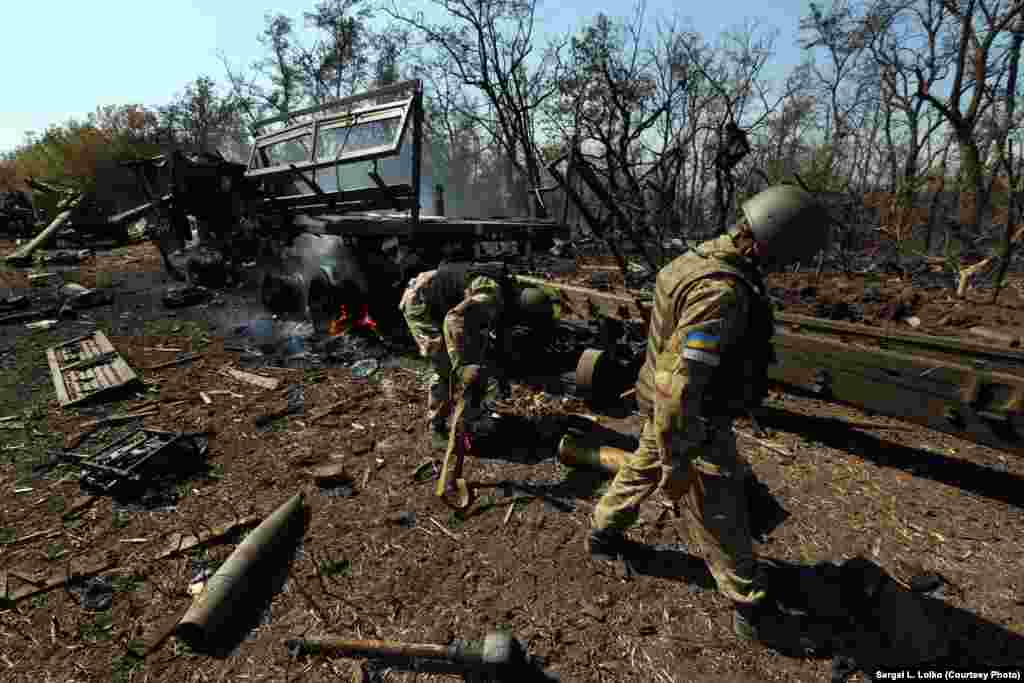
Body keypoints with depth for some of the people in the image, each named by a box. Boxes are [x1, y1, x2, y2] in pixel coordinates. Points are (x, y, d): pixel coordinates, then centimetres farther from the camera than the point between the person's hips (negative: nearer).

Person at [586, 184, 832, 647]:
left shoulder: (702, 256, 0)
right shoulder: (721, 291, -31)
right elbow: (679, 384, -34)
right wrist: (678, 460, -25)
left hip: (664, 406, 9)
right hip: (692, 419, -9)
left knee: (644, 468, 28)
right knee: (719, 515, 10)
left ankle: (603, 533, 50)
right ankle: (750, 609, 33)